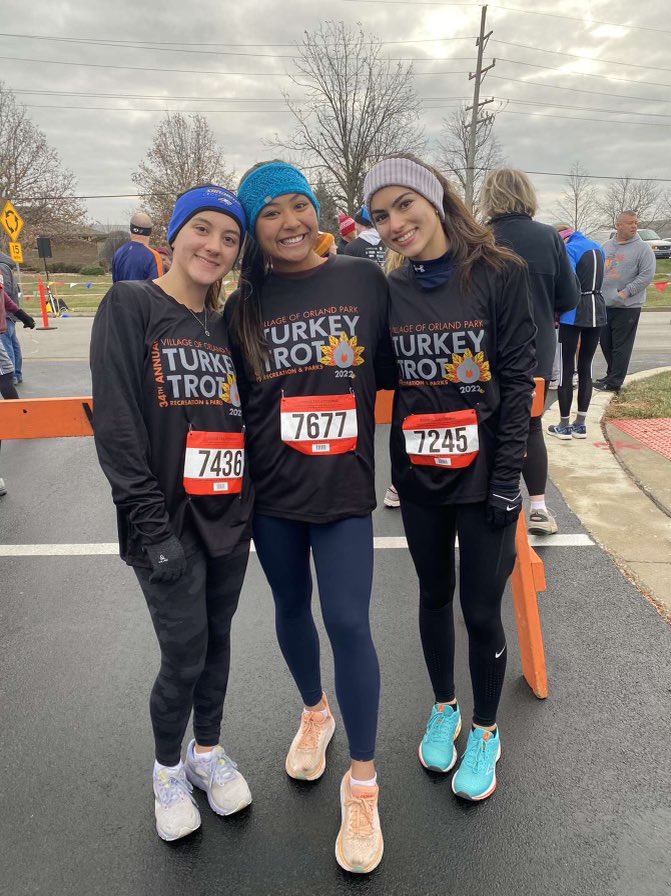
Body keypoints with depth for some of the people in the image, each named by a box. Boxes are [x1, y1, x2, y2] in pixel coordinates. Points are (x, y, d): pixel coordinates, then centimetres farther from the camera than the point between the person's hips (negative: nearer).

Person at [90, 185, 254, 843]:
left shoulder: (228, 325, 10)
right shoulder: (130, 307, -6)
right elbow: (116, 425, -14)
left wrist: (252, 506, 5)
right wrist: (151, 526, -17)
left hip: (230, 516, 5)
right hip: (168, 519, -5)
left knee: (217, 639, 15)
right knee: (186, 652, 1)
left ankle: (207, 750, 38)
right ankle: (167, 768, 30)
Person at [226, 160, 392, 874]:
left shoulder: (366, 281, -2)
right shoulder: (243, 305, 1)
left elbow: (388, 372, 6)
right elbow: (229, 401, 6)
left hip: (344, 487, -2)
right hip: (271, 491, 2)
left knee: (348, 622, -5)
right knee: (291, 608, 17)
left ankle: (362, 783, 16)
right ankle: (314, 712, 47)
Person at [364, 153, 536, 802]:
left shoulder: (500, 274, -8)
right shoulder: (391, 291, 2)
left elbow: (517, 378, -9)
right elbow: (380, 375, 9)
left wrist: (507, 475, -12)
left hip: (483, 473, -3)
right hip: (417, 475, 4)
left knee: (481, 609, 6)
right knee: (434, 595, 18)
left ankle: (485, 732, 33)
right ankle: (443, 710, 42)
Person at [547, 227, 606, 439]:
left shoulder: (570, 249, -10)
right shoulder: (597, 247, 15)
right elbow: (593, 279, 17)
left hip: (574, 314, -7)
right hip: (597, 311, 7)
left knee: (566, 369, 0)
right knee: (585, 368, 11)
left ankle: (564, 426, 4)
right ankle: (580, 424, 15)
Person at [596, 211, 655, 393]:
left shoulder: (642, 248, -5)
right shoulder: (607, 246, 12)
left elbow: (647, 275, -11)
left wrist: (626, 292, -16)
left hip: (627, 307, -6)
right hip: (605, 304, 6)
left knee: (621, 346, -3)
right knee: (605, 343, 14)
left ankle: (614, 382, 3)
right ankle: (613, 374, 30)